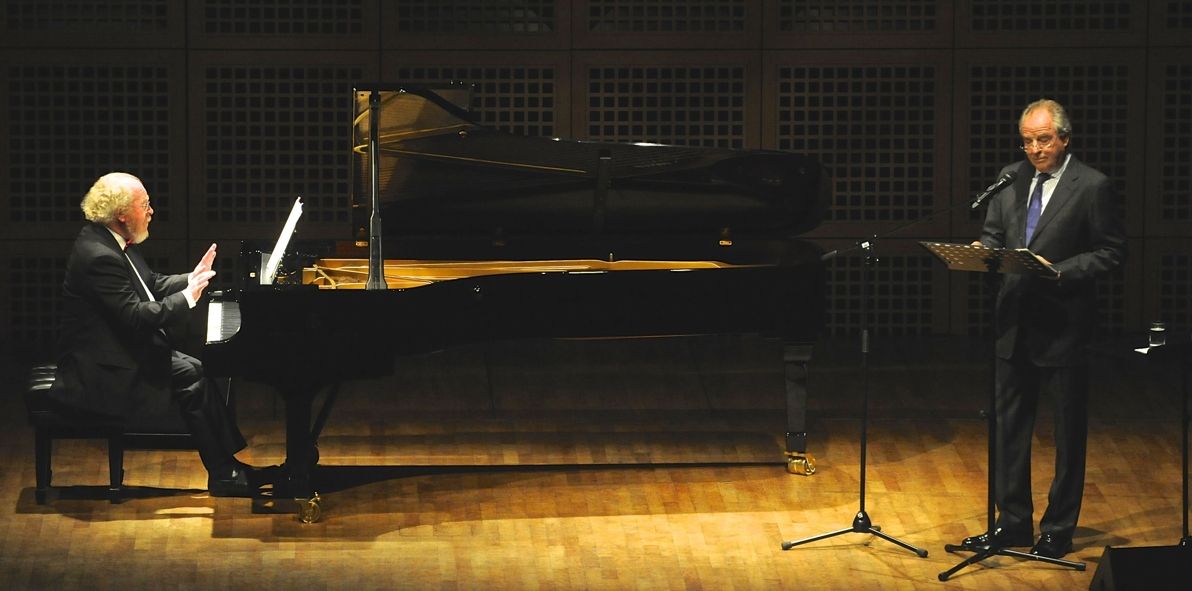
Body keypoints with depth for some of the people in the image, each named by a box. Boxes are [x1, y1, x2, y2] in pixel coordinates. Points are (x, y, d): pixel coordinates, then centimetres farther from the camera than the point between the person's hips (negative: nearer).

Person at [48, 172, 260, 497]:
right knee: (191, 376, -16)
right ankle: (224, 474, -6)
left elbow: (152, 285, 20)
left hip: (125, 348, 11)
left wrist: (193, 279, 5)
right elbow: (136, 317, -28)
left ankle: (229, 461, 3)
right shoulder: (99, 257, -25)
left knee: (200, 367, 2)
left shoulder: (111, 243, 8)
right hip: (102, 372, -11)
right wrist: (187, 297, -19)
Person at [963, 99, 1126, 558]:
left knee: (1068, 432, 5)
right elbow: (992, 233, 17)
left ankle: (1058, 529, 14)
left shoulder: (1092, 187, -8)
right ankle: (1013, 522, 20)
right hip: (1015, 322, 5)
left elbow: (1111, 252, -9)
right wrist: (984, 251, -6)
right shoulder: (1011, 178, 8)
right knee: (1008, 426, 10)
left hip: (1064, 326, -5)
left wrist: (1060, 271, -21)